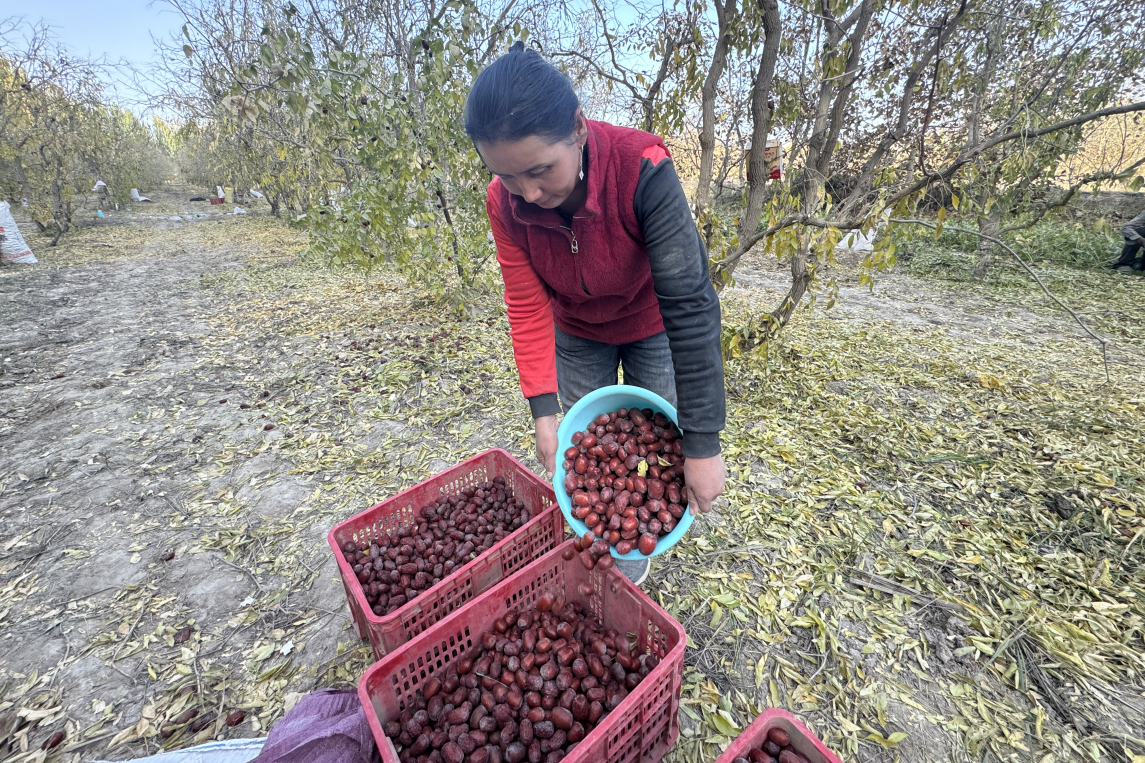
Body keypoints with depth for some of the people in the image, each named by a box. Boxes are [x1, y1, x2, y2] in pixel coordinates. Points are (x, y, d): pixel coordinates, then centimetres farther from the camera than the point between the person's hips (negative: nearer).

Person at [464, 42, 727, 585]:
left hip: (651, 327, -2)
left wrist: (703, 445, -35)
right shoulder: (505, 203, -22)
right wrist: (543, 412, -25)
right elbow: (528, 309, -18)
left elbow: (689, 305, -36)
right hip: (578, 335, 3)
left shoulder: (640, 169, -34)